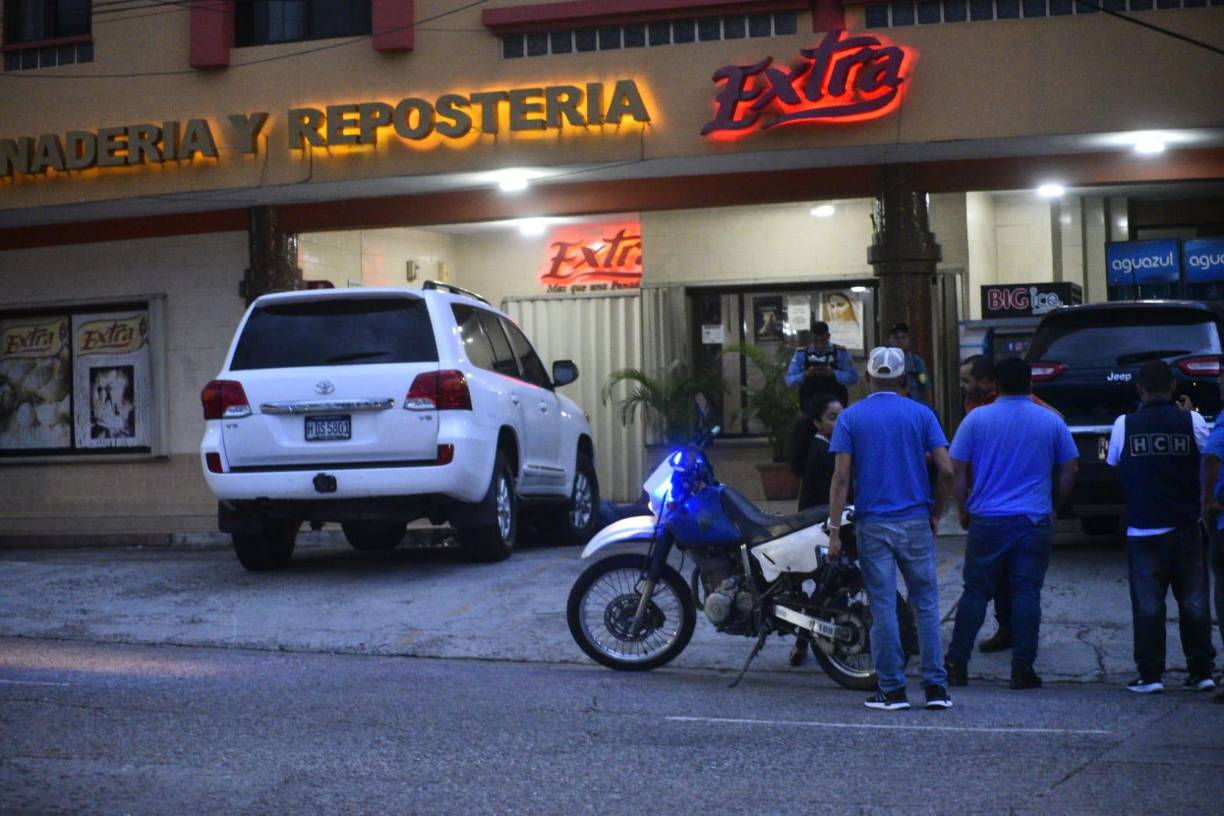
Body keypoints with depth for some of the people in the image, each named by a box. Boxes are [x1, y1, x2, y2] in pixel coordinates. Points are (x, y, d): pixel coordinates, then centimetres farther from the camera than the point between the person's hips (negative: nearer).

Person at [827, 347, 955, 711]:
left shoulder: (850, 417, 0)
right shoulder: (921, 414, 3)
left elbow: (841, 477, -6)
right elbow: (946, 470, -4)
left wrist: (834, 531, -6)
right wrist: (936, 514, 8)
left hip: (872, 524, -1)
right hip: (915, 522, 1)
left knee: (883, 607, 2)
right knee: (926, 603, 8)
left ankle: (893, 690, 5)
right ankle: (935, 687, 5)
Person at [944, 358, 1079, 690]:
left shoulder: (977, 419, 0)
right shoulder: (1051, 422, 3)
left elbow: (957, 471, 0)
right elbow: (1069, 470, 7)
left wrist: (964, 510, 12)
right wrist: (1054, 505, 18)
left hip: (987, 521, 0)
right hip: (1034, 522, 0)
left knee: (975, 592, 7)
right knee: (1026, 594, 2)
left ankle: (957, 665, 7)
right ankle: (1022, 669, 2)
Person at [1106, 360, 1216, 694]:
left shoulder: (1125, 425, -4)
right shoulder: (1192, 421, -5)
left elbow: (1113, 462, 10)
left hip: (1143, 529, -1)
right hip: (1186, 528, 1)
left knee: (1147, 604, 4)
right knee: (1193, 601, 10)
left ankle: (1150, 675, 3)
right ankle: (1201, 671, 11)